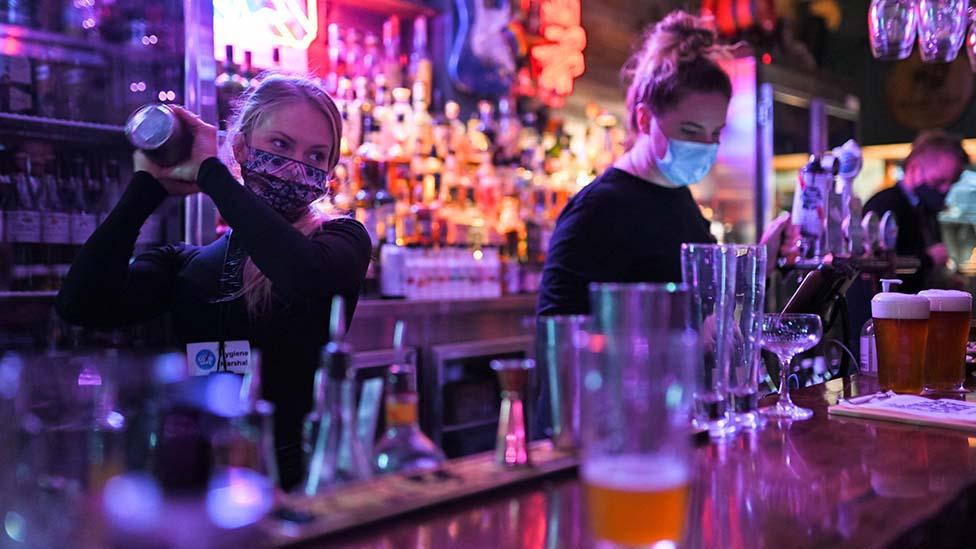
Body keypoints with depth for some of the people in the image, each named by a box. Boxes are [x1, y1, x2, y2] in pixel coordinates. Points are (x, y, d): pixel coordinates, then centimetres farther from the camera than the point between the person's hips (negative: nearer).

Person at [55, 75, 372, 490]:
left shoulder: (342, 240, 2)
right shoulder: (184, 263, 10)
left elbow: (308, 272, -21)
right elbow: (82, 307, -6)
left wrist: (210, 171, -10)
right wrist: (149, 184, 0)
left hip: (298, 477, -3)